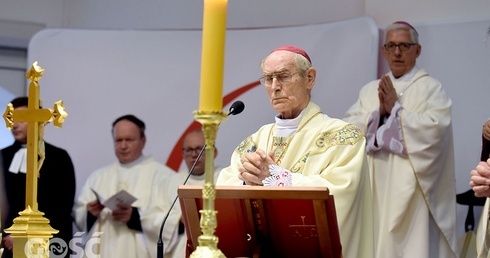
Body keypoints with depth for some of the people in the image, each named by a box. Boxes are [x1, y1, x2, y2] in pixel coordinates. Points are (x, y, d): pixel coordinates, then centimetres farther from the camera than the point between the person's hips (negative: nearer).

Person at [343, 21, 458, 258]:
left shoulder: (430, 88, 0)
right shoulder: (369, 91, 14)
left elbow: (434, 128, -15)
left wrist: (395, 109, -9)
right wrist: (379, 112, -11)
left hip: (411, 193, -4)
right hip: (375, 190, 4)